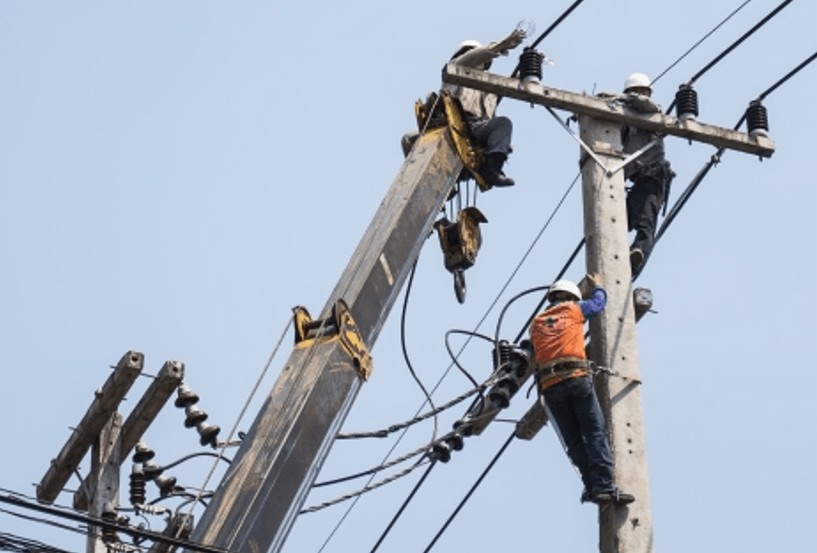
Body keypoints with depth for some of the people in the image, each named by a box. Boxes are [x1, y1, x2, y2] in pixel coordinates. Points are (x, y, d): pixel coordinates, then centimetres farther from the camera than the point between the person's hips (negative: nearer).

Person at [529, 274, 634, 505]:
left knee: (574, 441, 4)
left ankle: (592, 486, -7)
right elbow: (598, 302, 32)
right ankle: (604, 485, -21)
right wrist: (597, 286, 52)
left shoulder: (536, 323, 25)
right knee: (596, 433, -8)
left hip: (549, 386, 4)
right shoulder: (573, 309, 16)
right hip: (576, 378, -4)